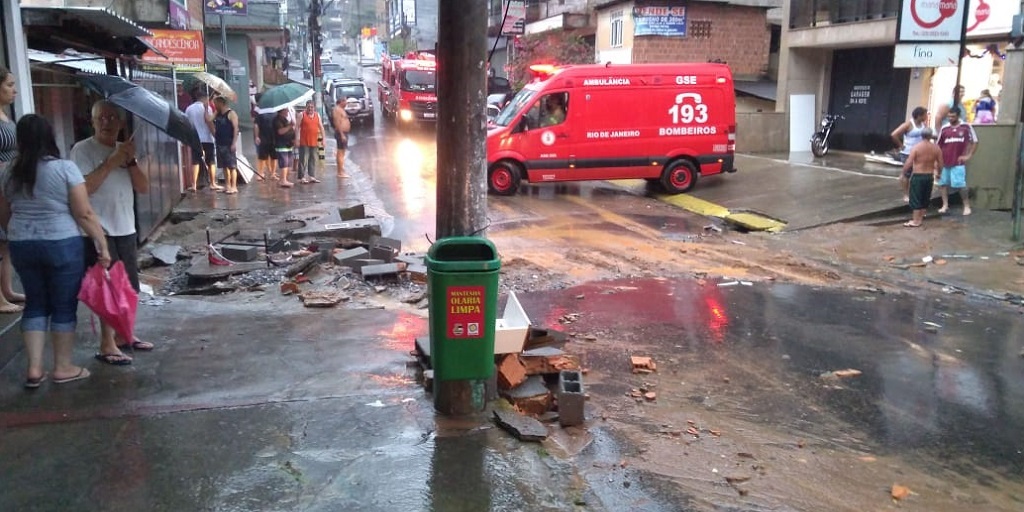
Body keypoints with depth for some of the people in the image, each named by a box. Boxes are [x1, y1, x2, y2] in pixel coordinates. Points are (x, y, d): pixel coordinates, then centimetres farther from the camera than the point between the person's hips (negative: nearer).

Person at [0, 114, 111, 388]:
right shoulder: (65, 168, -10)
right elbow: (84, 214, -12)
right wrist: (102, 244, -7)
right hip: (62, 244, -4)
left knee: (35, 303, 15)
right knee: (64, 305, 6)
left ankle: (34, 368, 12)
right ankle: (63, 367, 14)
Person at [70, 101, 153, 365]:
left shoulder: (124, 150, 13)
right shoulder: (82, 150, -7)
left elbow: (144, 188, 3)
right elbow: (83, 188, -20)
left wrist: (130, 161, -12)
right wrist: (110, 163, -19)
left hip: (126, 230, 7)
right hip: (98, 231, -7)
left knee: (129, 287, 12)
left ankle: (123, 336, 25)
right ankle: (107, 345, 2)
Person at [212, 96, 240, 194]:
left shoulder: (231, 114, -7)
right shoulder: (217, 114, 16)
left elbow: (236, 128, -13)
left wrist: (234, 143, -19)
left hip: (229, 144, -8)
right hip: (219, 144, 8)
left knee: (232, 166, -6)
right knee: (224, 166, 11)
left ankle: (234, 187, -6)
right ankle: (227, 185, 17)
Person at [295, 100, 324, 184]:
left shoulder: (317, 115, 12)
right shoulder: (302, 115, 0)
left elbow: (321, 127, 15)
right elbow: (298, 127, -3)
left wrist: (323, 139, 10)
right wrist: (297, 139, -10)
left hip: (314, 142, 5)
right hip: (304, 142, -5)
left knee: (314, 160, 8)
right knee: (303, 160, -5)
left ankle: (311, 176, 16)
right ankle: (302, 177, -2)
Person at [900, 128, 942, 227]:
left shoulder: (916, 147, -13)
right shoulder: (936, 148, -1)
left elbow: (908, 163, -17)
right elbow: (940, 164, 3)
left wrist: (903, 173, -4)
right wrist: (937, 173, 20)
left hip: (917, 176, -5)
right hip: (929, 176, 5)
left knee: (916, 199, 1)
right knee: (925, 199, 15)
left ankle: (915, 221, 2)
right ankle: (920, 218, 24)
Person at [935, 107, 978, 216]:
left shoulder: (966, 127, -3)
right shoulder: (944, 128, 4)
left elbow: (975, 141, 4)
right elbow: (938, 145, 10)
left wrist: (968, 155, -3)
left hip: (958, 162, -4)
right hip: (944, 161, 4)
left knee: (961, 184, -7)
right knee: (943, 183, 7)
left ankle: (967, 206, 5)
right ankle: (945, 205, 17)